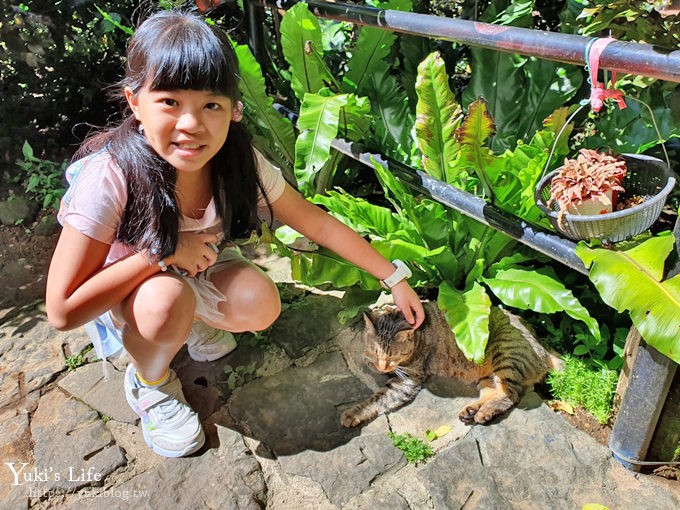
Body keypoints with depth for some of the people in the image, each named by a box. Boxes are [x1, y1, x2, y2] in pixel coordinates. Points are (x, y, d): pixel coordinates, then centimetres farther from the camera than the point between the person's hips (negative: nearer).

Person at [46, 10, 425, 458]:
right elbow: (64, 310, -30)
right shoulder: (110, 176, -34)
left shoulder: (238, 163, -23)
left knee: (262, 305, -26)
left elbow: (318, 223, -15)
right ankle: (150, 382, -2)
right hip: (119, 289, -2)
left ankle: (193, 321, 8)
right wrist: (162, 252, -33)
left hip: (194, 270, 3)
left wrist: (396, 278, -14)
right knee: (166, 299, -37)